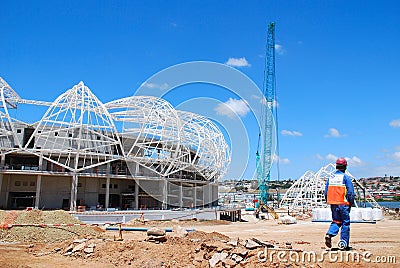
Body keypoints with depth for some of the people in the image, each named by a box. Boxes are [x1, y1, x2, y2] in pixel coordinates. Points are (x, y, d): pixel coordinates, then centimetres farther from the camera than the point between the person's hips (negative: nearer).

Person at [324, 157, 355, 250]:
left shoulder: (331, 177, 8)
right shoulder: (345, 177, -7)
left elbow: (326, 191, 10)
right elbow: (350, 192, -10)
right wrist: (351, 203, 0)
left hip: (333, 204, 5)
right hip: (343, 203, -5)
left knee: (336, 221, 15)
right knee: (345, 223, 6)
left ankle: (329, 234, -8)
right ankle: (343, 243, 8)